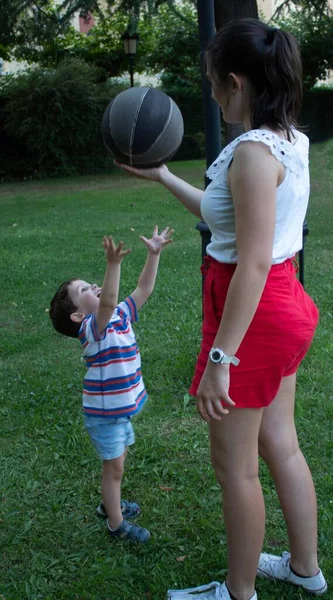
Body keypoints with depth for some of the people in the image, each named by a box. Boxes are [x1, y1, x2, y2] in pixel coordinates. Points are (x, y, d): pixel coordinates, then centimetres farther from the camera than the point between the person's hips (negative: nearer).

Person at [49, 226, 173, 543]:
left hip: (122, 409, 8)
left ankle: (109, 503, 46)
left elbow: (144, 289, 3)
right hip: (103, 415, -8)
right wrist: (113, 264, -55)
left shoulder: (121, 315, 0)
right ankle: (116, 523, 23)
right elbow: (107, 303, -44)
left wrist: (154, 253, -5)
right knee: (114, 467, 6)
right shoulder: (91, 328, -23)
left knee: (118, 460, 24)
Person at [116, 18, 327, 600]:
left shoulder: (254, 151, -22)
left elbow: (252, 266, -27)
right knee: (278, 443, 22)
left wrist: (220, 358, -24)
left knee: (234, 463, 8)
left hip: (252, 315, -10)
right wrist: (162, 177, 23)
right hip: (284, 306, 10)